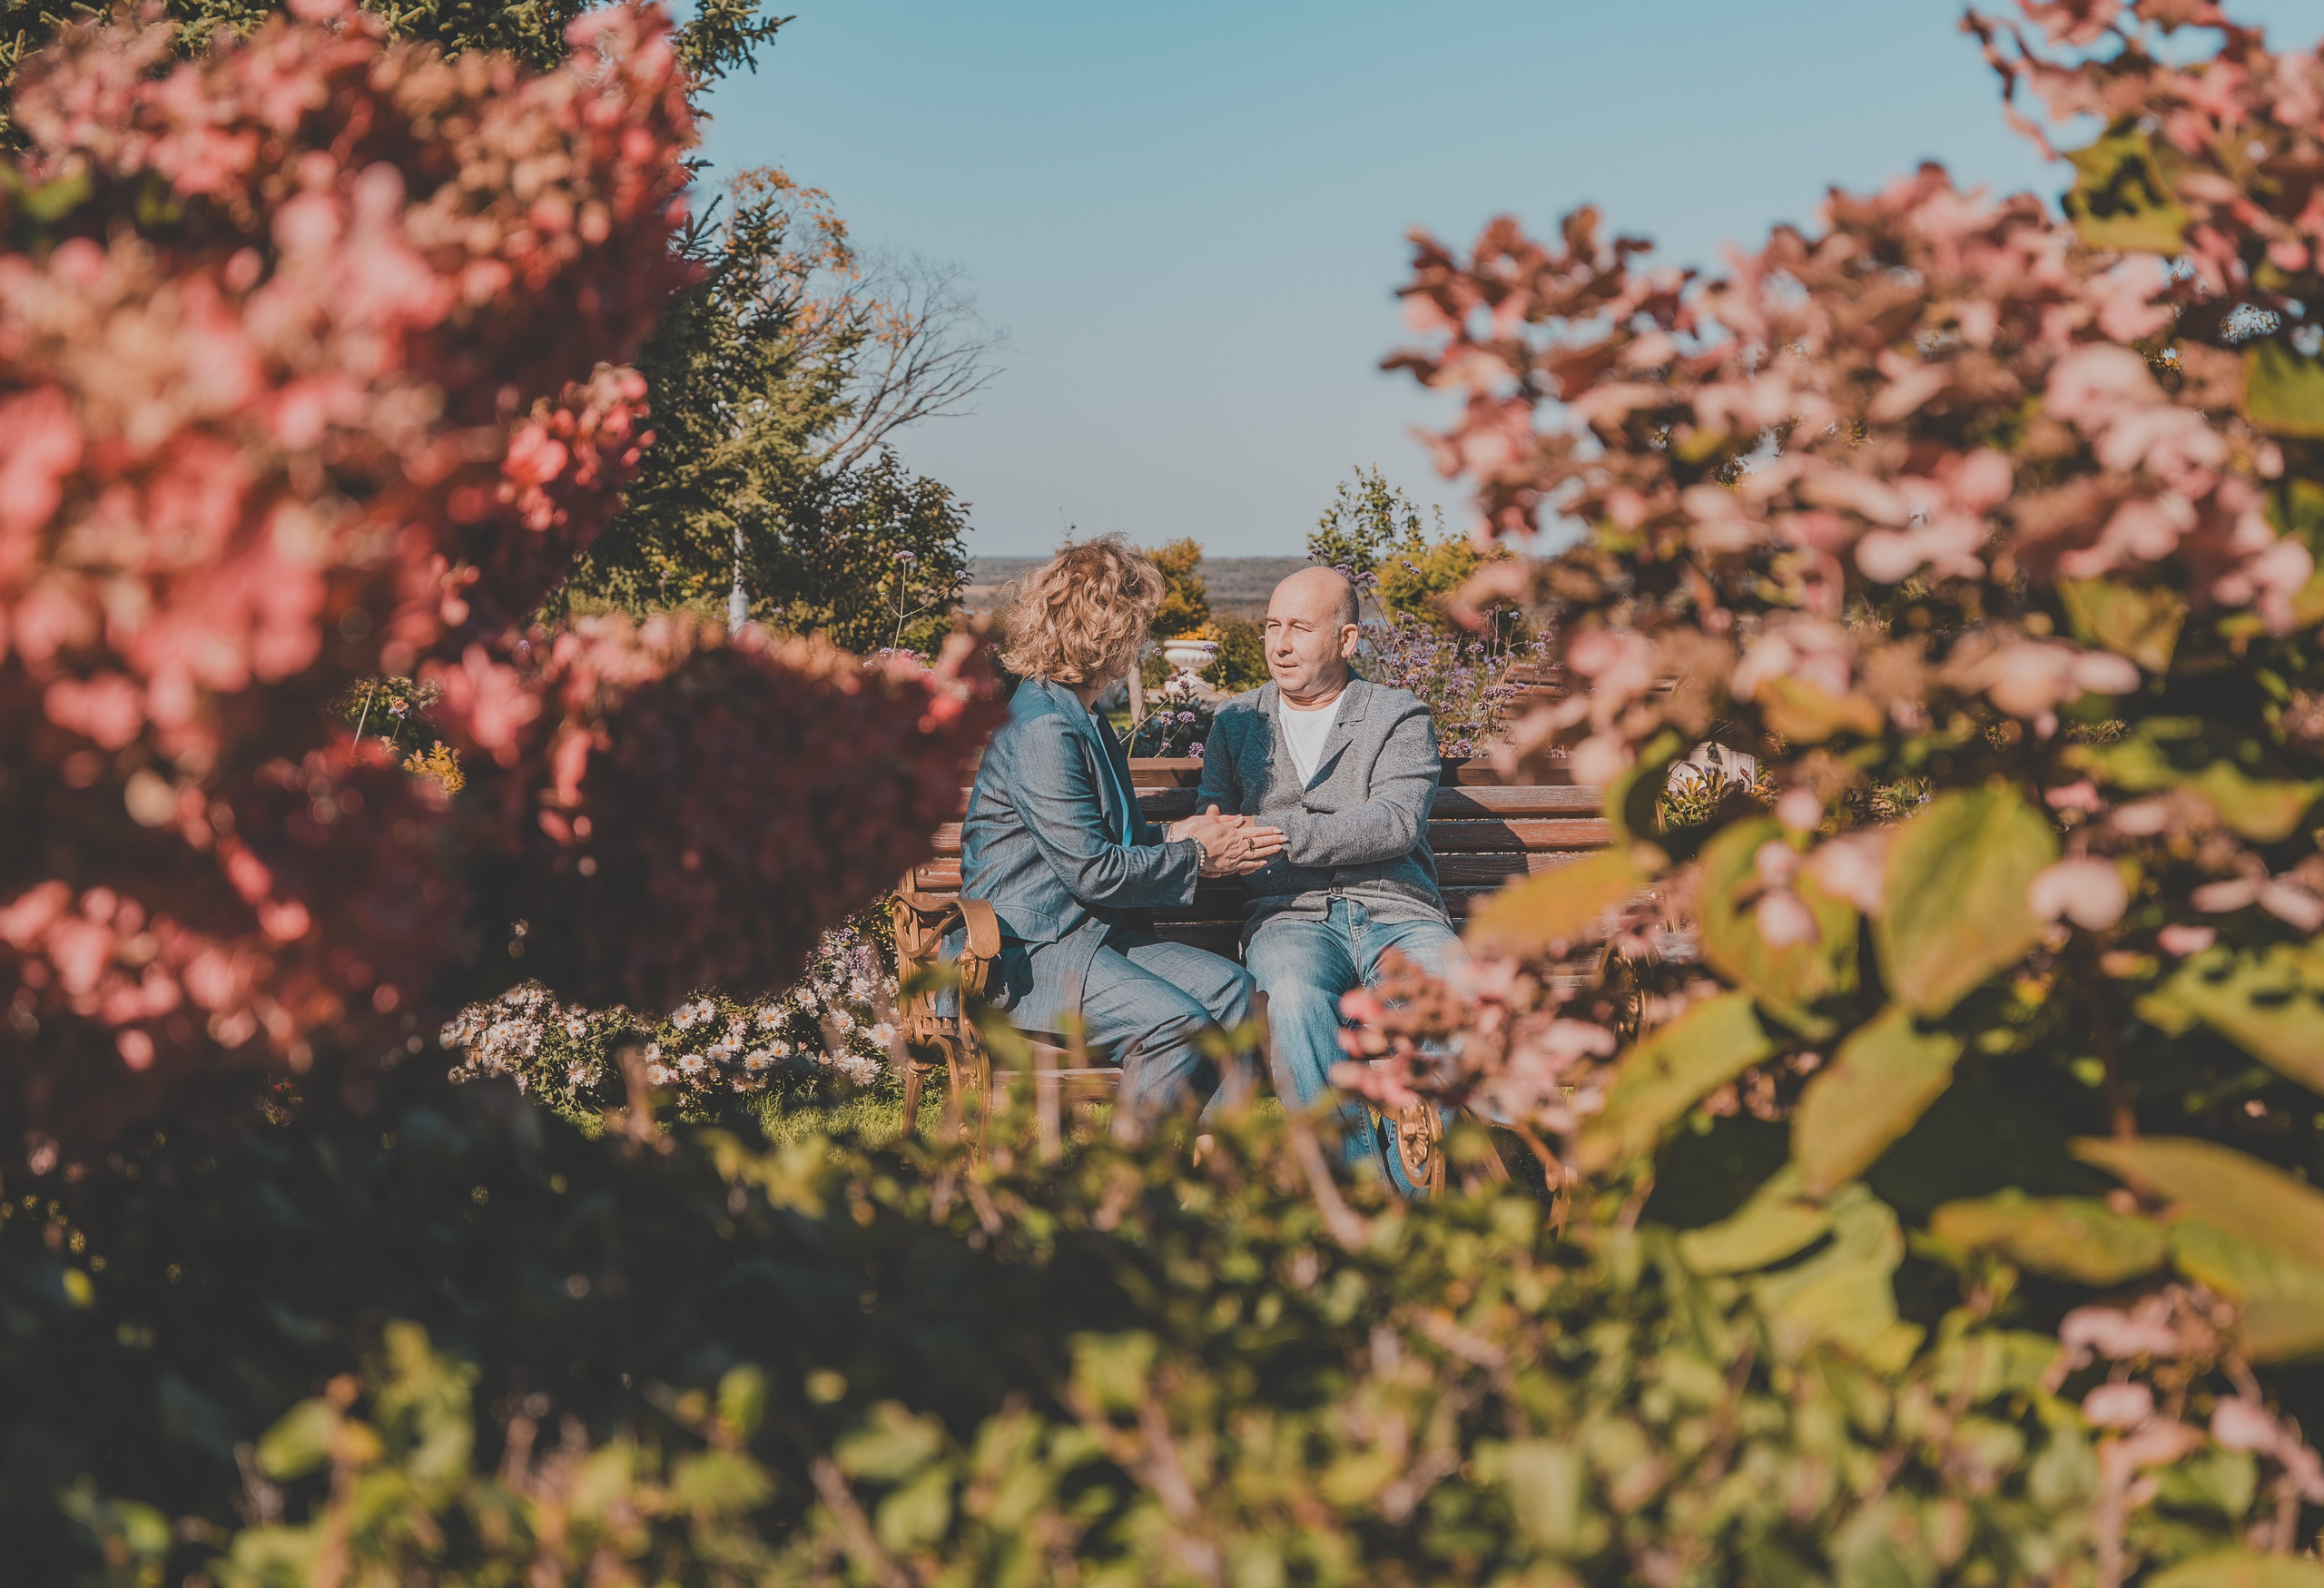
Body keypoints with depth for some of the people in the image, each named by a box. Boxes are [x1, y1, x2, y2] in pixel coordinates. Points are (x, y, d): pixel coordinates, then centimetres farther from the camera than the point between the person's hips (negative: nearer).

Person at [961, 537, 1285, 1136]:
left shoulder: (1077, 716, 18)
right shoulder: (1041, 730, -17)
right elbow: (1092, 872, -19)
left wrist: (1172, 835, 11)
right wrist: (1195, 859, -7)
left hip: (1093, 932, 10)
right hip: (1030, 951, -10)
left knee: (1229, 987, -11)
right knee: (1178, 1023, -28)